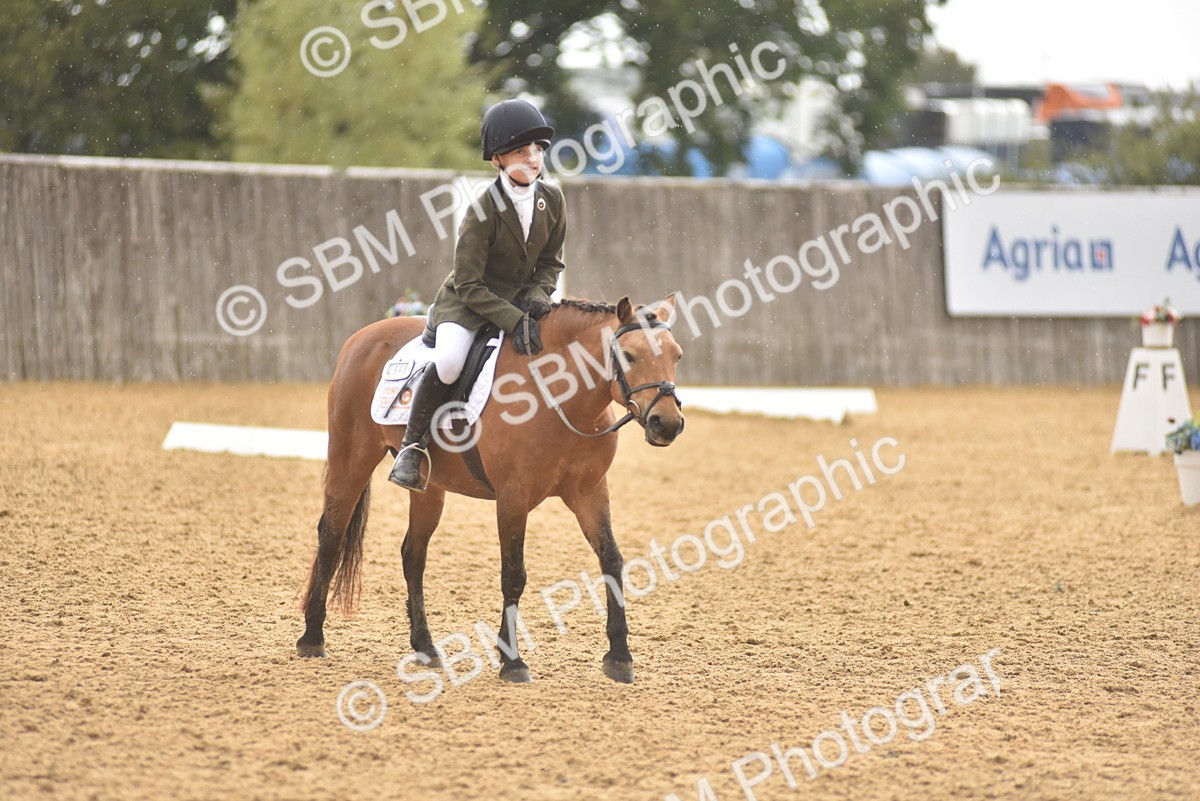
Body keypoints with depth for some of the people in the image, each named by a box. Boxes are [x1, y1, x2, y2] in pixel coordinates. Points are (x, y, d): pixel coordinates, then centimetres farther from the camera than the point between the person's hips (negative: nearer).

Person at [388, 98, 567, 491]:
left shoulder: (552, 200, -5)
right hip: (466, 302, -6)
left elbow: (551, 262, 7)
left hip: (521, 299, 6)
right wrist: (514, 321, -30)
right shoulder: (483, 211, -21)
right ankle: (411, 447, -15)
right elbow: (469, 285, -21)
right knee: (449, 361, -33)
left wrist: (538, 296, -14)